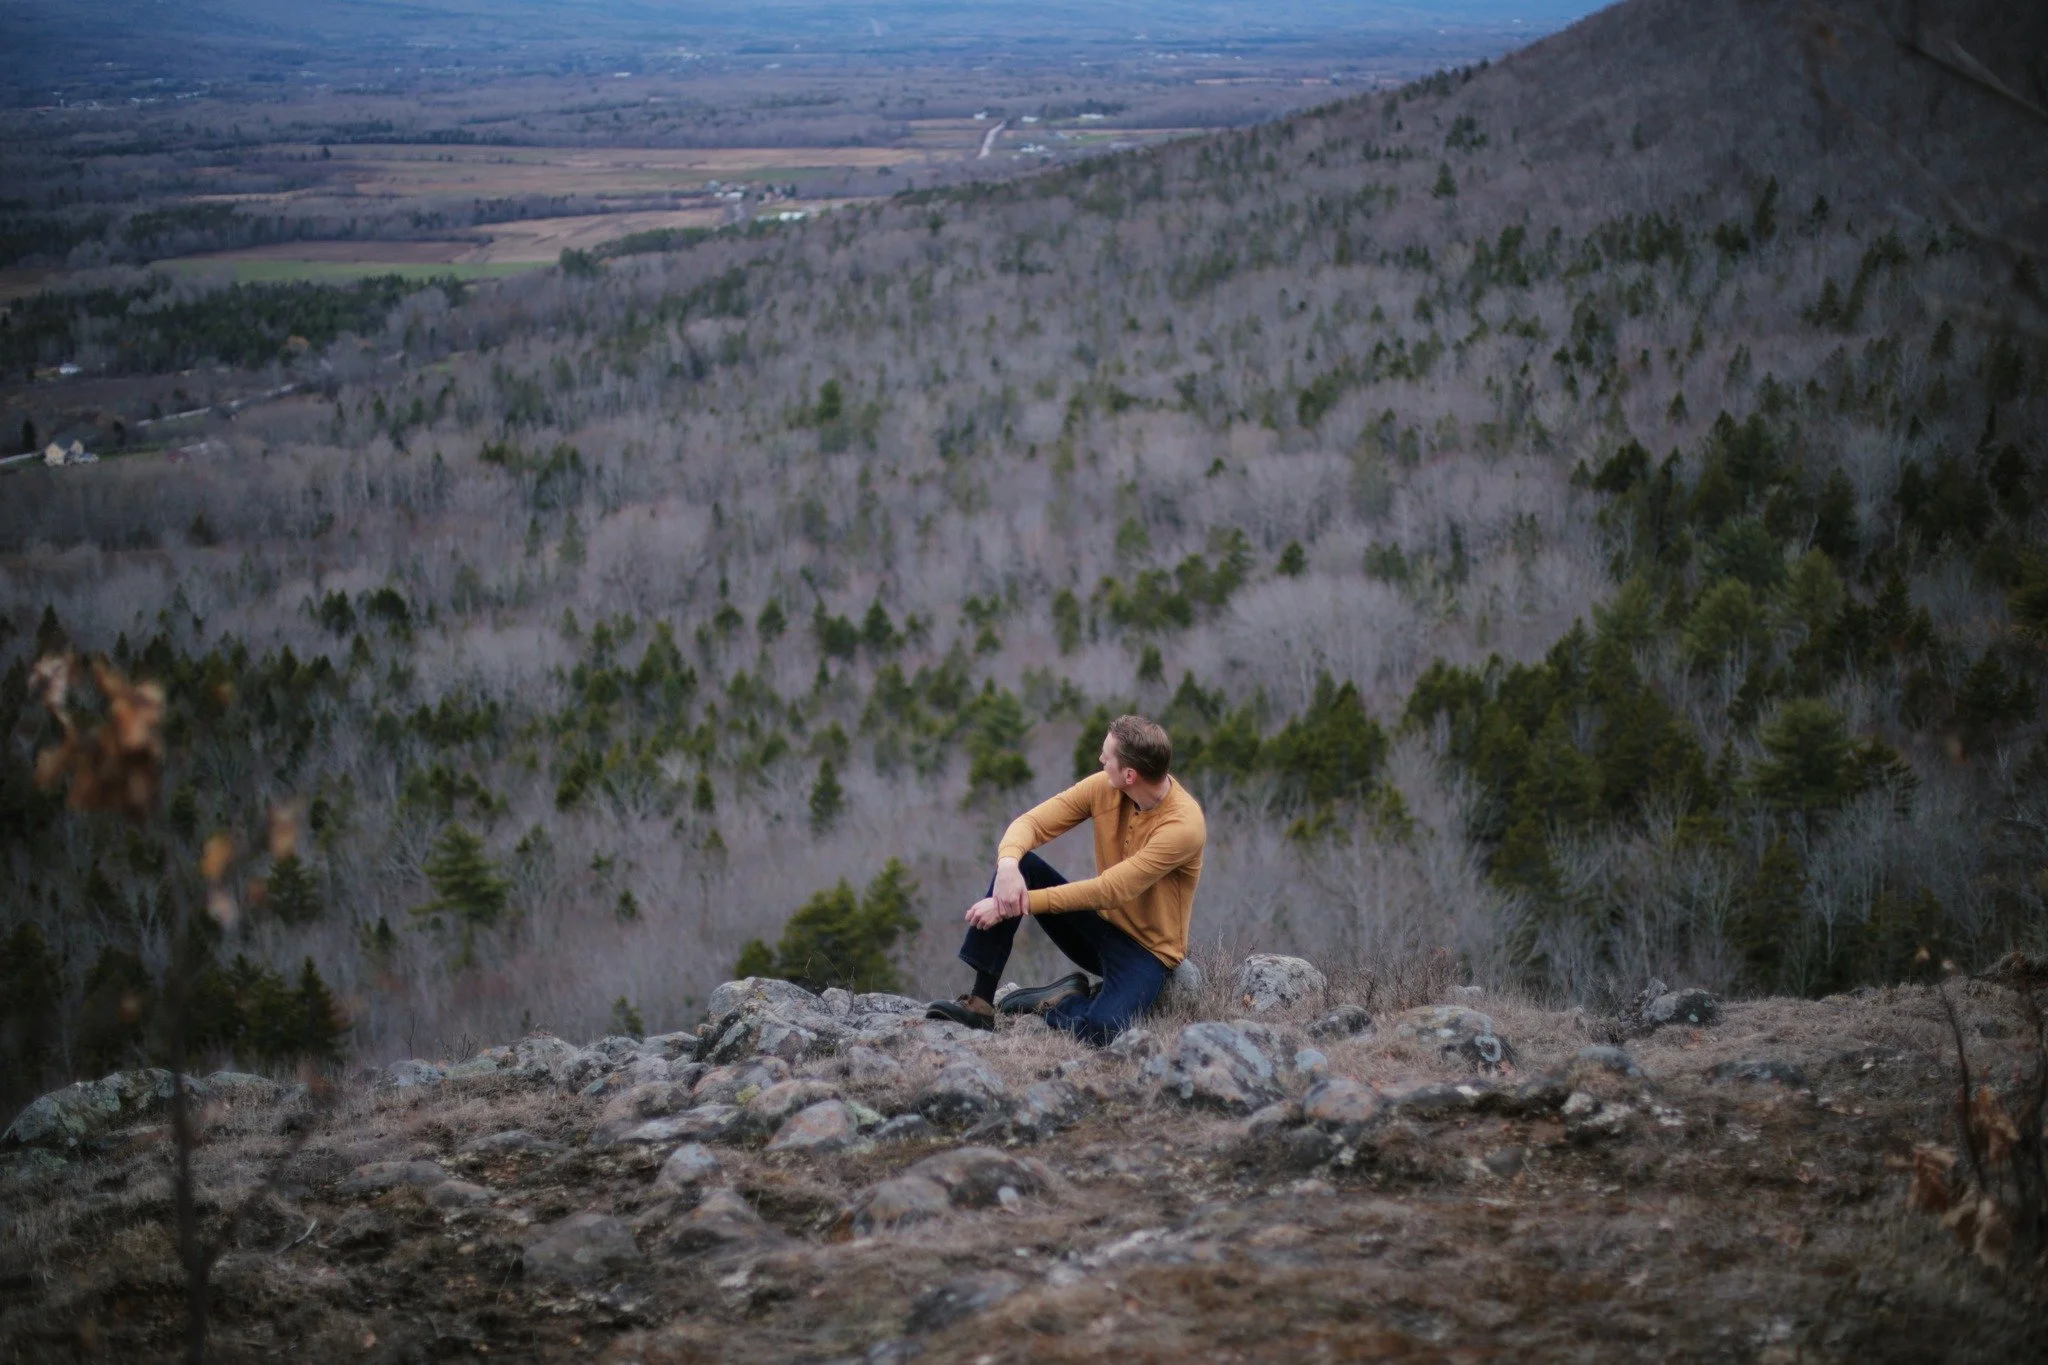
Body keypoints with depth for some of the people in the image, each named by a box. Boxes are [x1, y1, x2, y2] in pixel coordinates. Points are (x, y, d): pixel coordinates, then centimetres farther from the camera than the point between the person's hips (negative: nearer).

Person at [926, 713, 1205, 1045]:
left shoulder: (1184, 824, -26)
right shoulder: (1102, 787, -7)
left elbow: (1107, 890, -30)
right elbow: (1030, 822, -9)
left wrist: (1020, 903, -30)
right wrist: (1008, 865, -33)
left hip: (1146, 950, -6)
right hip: (1099, 925, 6)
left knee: (1100, 1029, -36)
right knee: (1018, 864, -17)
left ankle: (1059, 1001, 1)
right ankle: (980, 1002, -16)